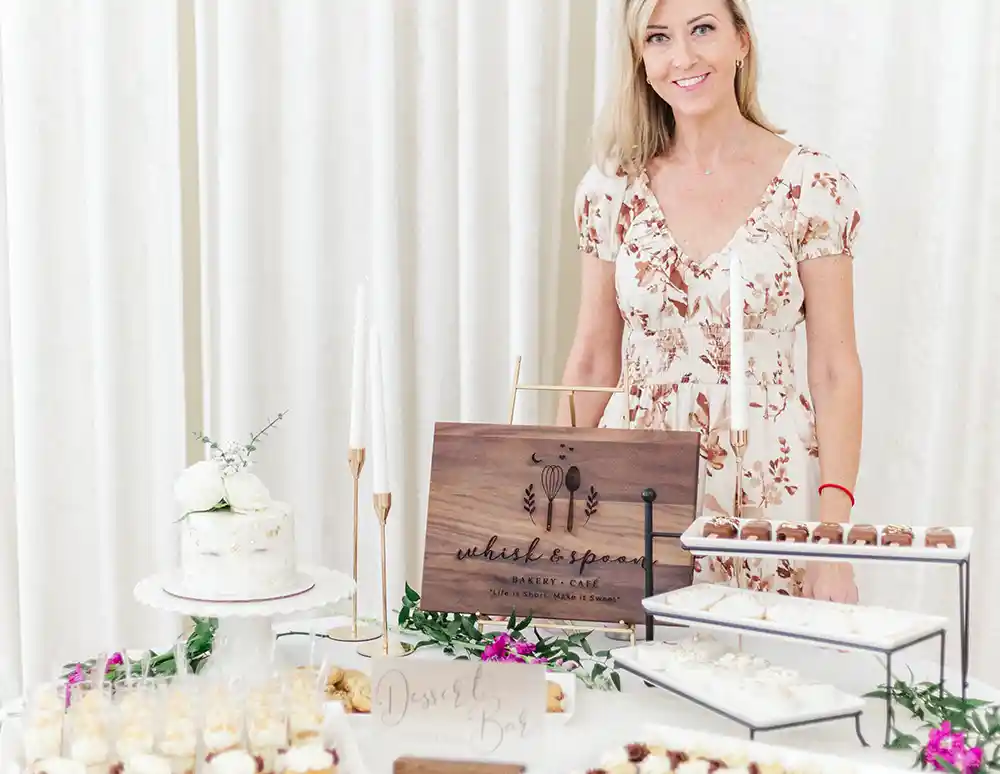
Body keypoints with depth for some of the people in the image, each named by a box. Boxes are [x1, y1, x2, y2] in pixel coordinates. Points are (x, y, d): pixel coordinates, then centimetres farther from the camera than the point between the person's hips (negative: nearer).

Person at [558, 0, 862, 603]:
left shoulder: (813, 185, -6)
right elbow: (593, 361, 6)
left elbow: (835, 370, -5)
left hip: (772, 492, -2)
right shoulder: (612, 188, 1)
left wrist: (835, 538, -12)